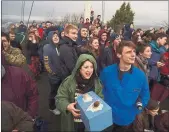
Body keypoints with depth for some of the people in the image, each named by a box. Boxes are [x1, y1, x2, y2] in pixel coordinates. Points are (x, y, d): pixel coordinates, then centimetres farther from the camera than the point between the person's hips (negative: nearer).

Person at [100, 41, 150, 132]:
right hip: (107, 119, 0)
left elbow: (145, 96, 2)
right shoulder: (106, 72, -14)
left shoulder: (140, 75, -12)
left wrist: (137, 109, -7)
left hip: (128, 120, 1)